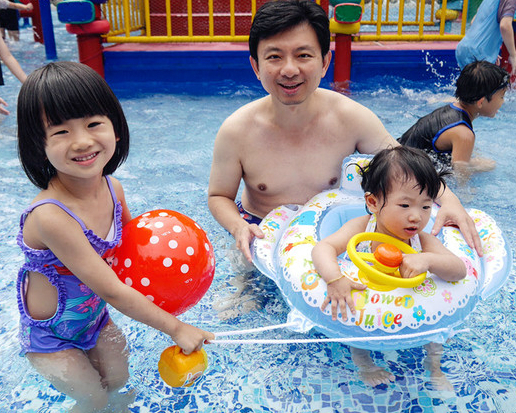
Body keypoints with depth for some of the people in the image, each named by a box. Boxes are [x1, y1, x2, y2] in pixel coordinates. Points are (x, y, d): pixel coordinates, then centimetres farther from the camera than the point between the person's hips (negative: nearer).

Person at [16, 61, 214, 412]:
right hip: (50, 334, -5)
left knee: (118, 380, 22)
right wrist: (175, 327, -23)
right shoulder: (50, 216, -38)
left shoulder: (113, 188, -17)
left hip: (94, 316, 6)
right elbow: (111, 292, -32)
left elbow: (127, 239, 5)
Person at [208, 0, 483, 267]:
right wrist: (237, 226, -26)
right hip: (262, 232, 0)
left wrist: (448, 199, -23)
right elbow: (219, 196, -3)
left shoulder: (351, 118, -16)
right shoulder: (236, 131, -18)